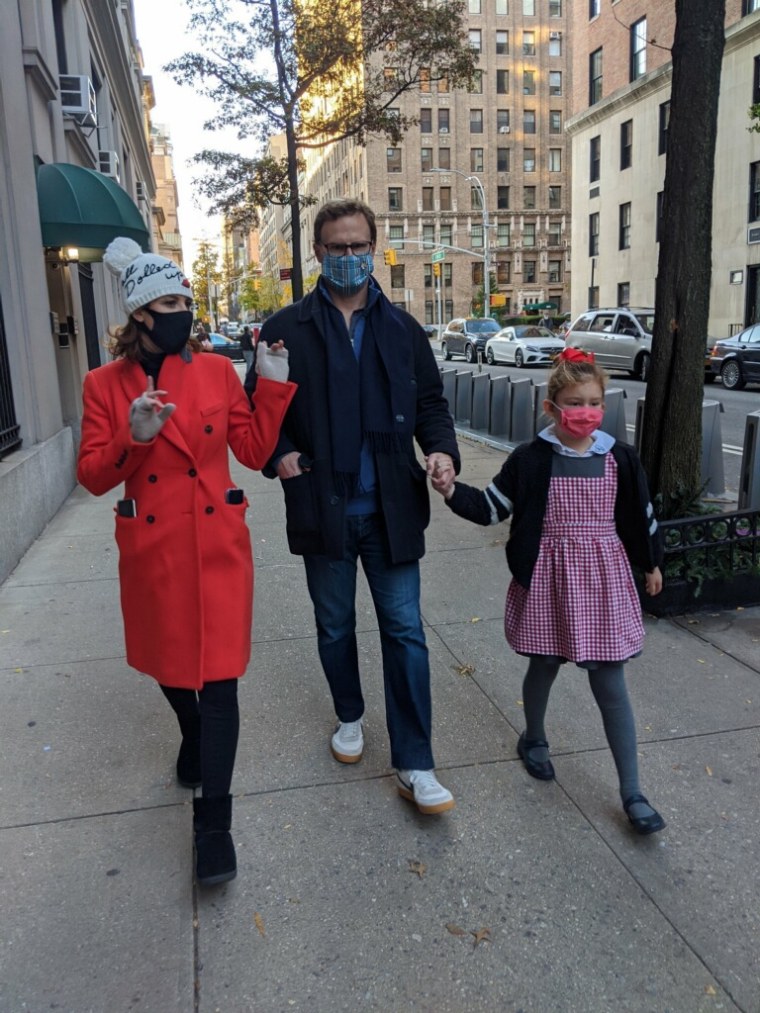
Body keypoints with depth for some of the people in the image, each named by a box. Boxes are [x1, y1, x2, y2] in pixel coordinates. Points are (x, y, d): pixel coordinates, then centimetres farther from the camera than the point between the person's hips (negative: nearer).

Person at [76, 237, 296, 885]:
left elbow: (255, 451, 0)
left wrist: (272, 384, -8)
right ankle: (196, 743, 52)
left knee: (218, 677, -2)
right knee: (169, 666, 21)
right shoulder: (105, 384, -2)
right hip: (152, 552, 1)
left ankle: (213, 821, 9)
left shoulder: (218, 370, 0)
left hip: (218, 547, -1)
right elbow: (92, 477, -4)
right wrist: (133, 440, -22)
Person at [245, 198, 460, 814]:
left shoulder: (402, 329, 7)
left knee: (405, 632, 1)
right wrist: (278, 454, -11)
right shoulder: (288, 329, 1)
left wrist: (442, 449, -8)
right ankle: (350, 717, 42)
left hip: (391, 508, 1)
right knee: (335, 626, 17)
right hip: (322, 507, 0)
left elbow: (431, 401, 11)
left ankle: (415, 766, 10)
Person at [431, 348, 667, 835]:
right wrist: (453, 491, -17)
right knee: (543, 667, 17)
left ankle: (633, 793, 15)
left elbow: (642, 514, 11)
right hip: (548, 580, 0)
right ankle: (534, 739, 47)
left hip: (604, 579, 1)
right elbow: (491, 508, -1)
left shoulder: (619, 459, -2)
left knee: (611, 684, 4)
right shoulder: (531, 460, -6)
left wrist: (652, 563, 20)